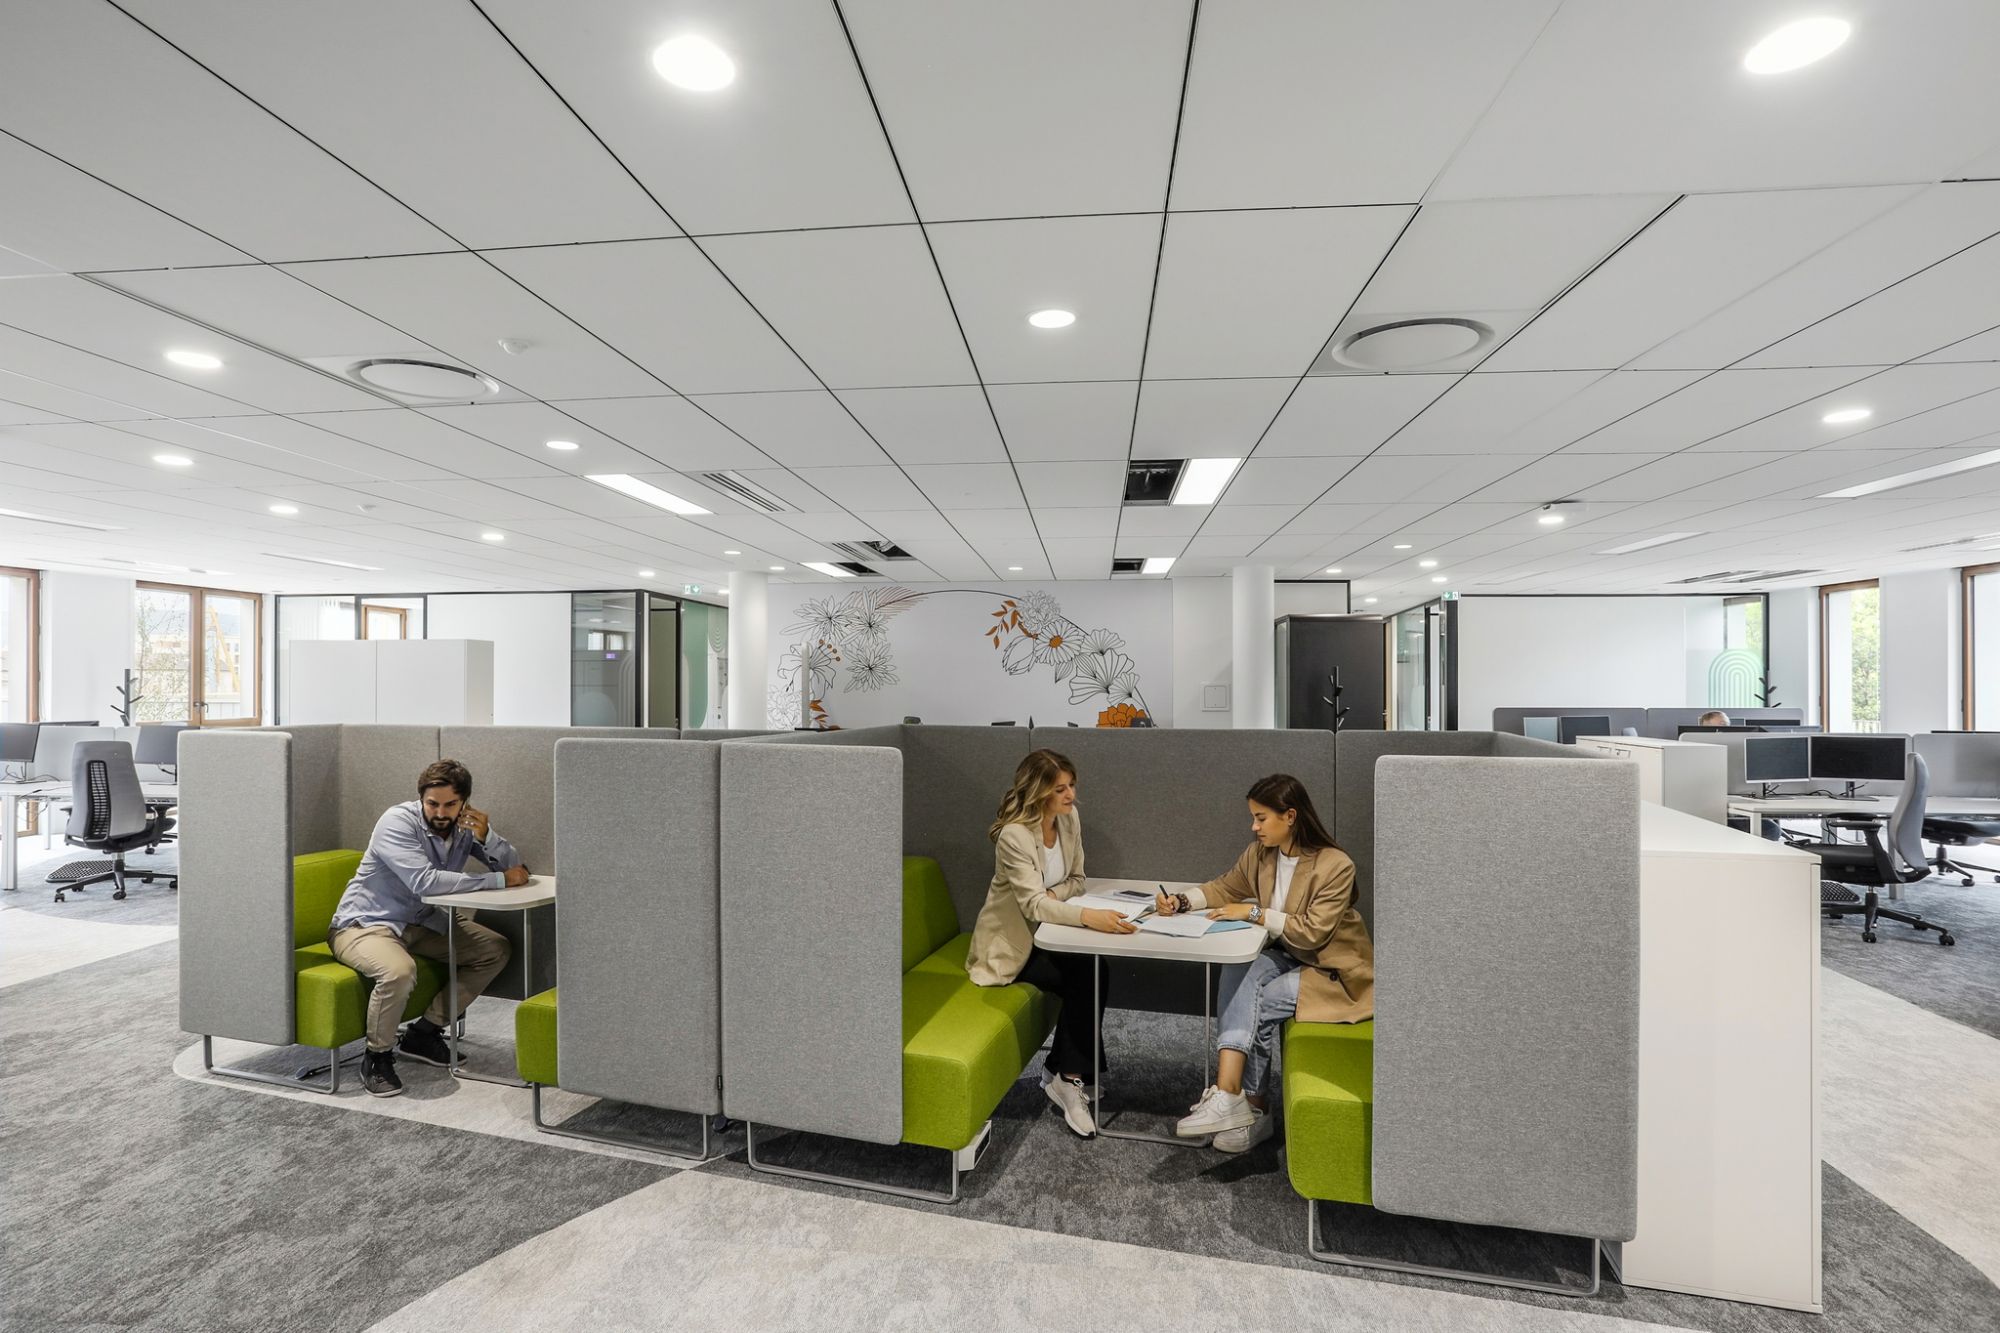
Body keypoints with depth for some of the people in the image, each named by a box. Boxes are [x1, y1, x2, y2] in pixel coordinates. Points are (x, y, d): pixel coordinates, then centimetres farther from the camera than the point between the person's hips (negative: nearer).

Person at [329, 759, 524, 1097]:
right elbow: (425, 881, -34)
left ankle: (424, 1032, 7)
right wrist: (498, 879, -29)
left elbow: (515, 867, -7)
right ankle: (377, 1056, -8)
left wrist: (486, 836, -27)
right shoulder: (398, 821, -22)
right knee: (399, 971, -35)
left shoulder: (467, 825, -5)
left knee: (497, 950, -3)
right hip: (364, 925, -6)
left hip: (421, 923, 7)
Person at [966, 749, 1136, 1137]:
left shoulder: (1069, 817, -5)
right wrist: (1090, 916, -50)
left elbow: (1076, 879, 4)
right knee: (1086, 981, -23)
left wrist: (1053, 894, -19)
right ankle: (1067, 1078, -5)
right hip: (1010, 944, -6)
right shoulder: (1014, 836, -26)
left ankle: (1066, 1074, -2)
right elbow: (1033, 904, -35)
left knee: (1093, 975, -20)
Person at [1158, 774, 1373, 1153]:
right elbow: (1226, 887, 9)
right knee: (1241, 971, -26)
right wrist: (1183, 901, -8)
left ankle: (1242, 1104, -11)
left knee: (1255, 1003, -25)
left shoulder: (1335, 865, -22)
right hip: (1287, 957, 5)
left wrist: (1254, 913, -25)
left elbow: (1312, 932, -25)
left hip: (1334, 970, -5)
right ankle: (1241, 1105, -26)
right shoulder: (1260, 853, -3)